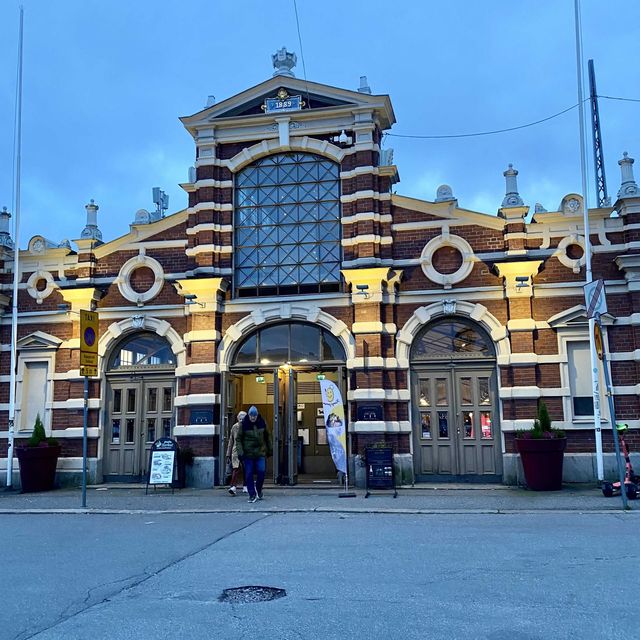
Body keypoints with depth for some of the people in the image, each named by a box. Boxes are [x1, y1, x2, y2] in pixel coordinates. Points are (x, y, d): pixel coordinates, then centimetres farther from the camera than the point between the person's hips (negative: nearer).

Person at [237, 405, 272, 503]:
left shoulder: (262, 423, 2)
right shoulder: (243, 424, -6)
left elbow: (267, 437, 14)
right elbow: (238, 439, -2)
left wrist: (269, 450, 15)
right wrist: (240, 452, -11)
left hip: (260, 453, 1)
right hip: (248, 453, -1)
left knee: (261, 472, -6)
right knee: (249, 475, 0)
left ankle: (258, 490, 19)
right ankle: (252, 495, 10)